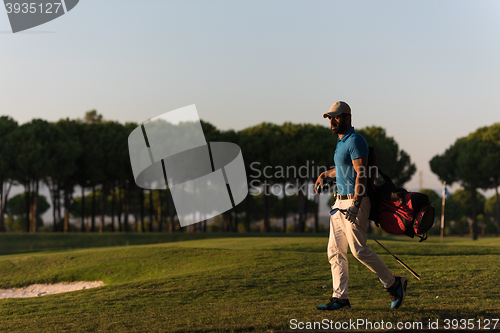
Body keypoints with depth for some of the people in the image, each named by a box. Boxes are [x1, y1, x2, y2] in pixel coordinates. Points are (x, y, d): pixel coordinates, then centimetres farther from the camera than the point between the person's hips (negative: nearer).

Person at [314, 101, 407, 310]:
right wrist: (325, 175, 36)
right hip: (340, 202, 10)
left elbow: (361, 174, -22)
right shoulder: (341, 142, 17)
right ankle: (340, 299, 6)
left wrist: (355, 205, -29)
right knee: (335, 251, 5)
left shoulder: (355, 140, -13)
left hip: (355, 200, -10)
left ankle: (394, 284, 4)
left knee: (359, 250, -11)